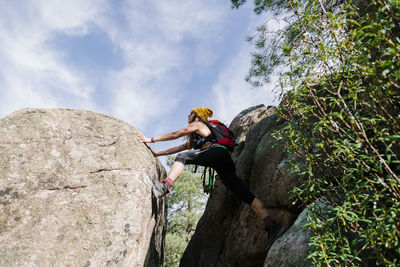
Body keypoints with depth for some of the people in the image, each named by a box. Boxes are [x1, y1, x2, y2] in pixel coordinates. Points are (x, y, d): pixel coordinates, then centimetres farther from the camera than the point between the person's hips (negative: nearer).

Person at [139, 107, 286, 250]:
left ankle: (166, 185, -40)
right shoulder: (195, 137, 41)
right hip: (225, 162, 9)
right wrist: (157, 153, 39)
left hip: (217, 152, -8)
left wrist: (152, 139, 19)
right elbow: (181, 146, 40)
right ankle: (272, 225, -12)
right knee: (243, 193, -4)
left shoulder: (198, 124, 16)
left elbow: (175, 134, 12)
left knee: (183, 156, -17)